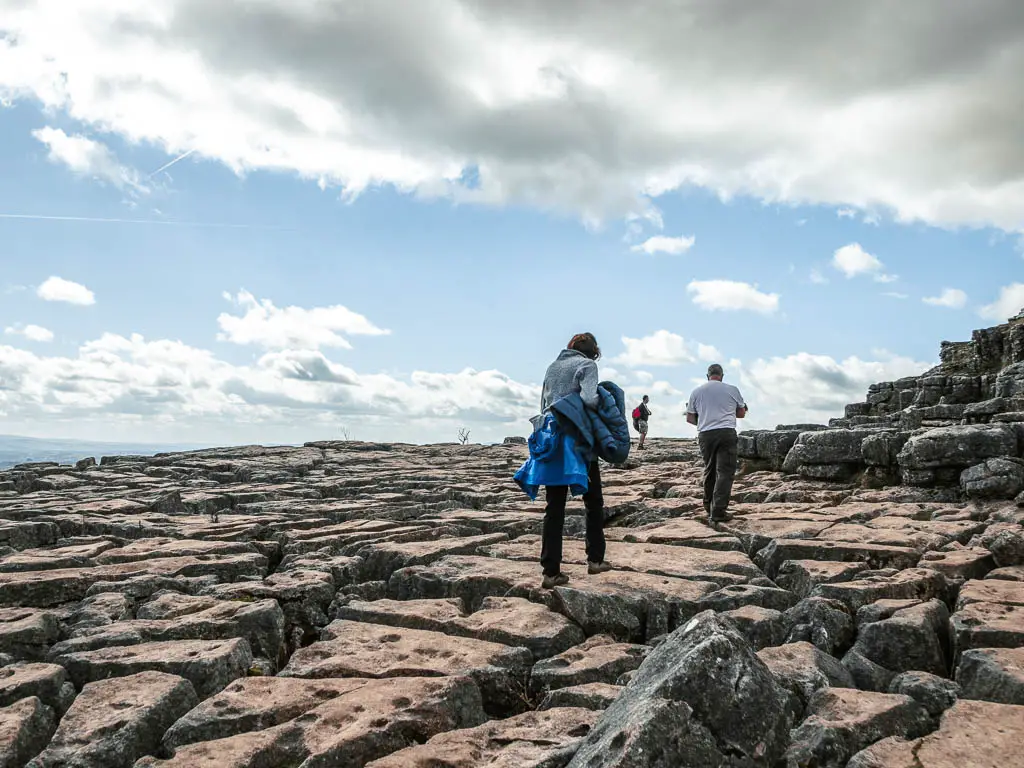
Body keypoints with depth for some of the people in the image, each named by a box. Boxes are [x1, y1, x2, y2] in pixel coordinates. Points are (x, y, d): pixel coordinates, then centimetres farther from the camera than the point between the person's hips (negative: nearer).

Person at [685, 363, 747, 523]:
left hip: (705, 434, 3)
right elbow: (742, 413, 15)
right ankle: (718, 511, -10)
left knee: (709, 470, 16)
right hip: (727, 433, -3)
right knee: (725, 472, -3)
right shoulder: (732, 389, 5)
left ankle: (709, 507, 24)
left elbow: (689, 418, 11)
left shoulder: (697, 391, 9)